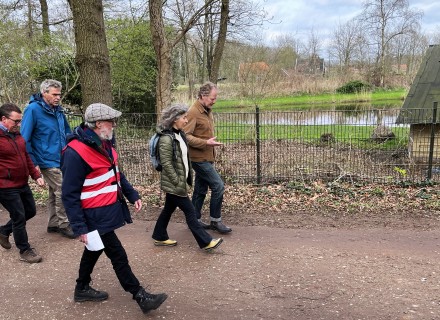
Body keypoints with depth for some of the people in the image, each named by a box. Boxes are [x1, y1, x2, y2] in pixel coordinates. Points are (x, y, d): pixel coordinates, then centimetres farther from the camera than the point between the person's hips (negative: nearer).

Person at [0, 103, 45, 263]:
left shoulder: (17, 134, 9)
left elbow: (26, 157, 16)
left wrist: (36, 175, 10)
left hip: (23, 184, 9)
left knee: (30, 211, 19)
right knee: (19, 217, 0)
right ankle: (25, 251, 16)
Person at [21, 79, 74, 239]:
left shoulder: (58, 110, 8)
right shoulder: (33, 109, -14)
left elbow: (67, 132, 20)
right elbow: (25, 139, -13)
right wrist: (33, 163, -14)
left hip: (62, 159, 7)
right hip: (48, 161, -7)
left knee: (54, 192, 15)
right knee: (63, 191, -5)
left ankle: (53, 224, 28)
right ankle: (64, 225, 9)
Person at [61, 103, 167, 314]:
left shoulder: (104, 144, 5)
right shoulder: (76, 153, -24)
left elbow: (116, 173, 17)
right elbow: (69, 195, -21)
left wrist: (132, 195, 11)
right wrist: (79, 227, -21)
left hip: (109, 209, 9)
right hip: (96, 216, -9)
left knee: (95, 250, 22)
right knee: (118, 256, 0)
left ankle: (82, 289, 41)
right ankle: (141, 297, 12)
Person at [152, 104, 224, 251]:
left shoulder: (180, 134, 7)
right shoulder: (166, 139, -21)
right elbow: (166, 164, -22)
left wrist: (186, 179, 15)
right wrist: (179, 183, -19)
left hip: (178, 182, 9)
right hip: (174, 184, -9)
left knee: (169, 209, 19)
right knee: (190, 212, -2)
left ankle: (159, 237, 34)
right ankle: (206, 242, 7)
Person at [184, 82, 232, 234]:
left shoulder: (207, 110, 12)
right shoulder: (193, 112, -17)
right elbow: (186, 136, -22)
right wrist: (206, 143, -26)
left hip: (206, 157, 9)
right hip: (199, 158, -9)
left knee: (200, 190, 15)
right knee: (218, 186, -8)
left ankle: (195, 220, 26)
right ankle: (215, 221, 5)